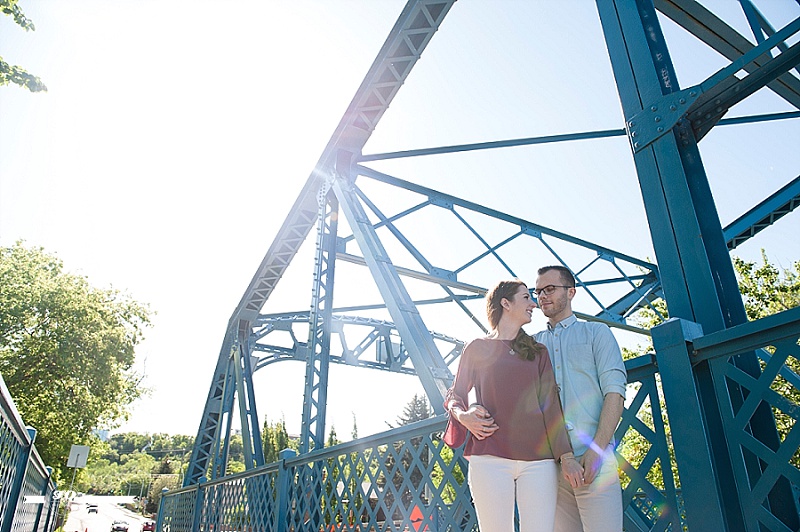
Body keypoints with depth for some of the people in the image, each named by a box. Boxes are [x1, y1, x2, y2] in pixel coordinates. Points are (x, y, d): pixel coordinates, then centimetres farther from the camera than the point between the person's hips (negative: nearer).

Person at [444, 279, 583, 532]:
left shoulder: (537, 351, 18)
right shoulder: (478, 348, 11)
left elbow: (551, 405, 10)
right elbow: (454, 395, 15)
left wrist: (567, 455, 1)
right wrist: (463, 415, -7)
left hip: (538, 460, 2)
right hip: (490, 457, -2)